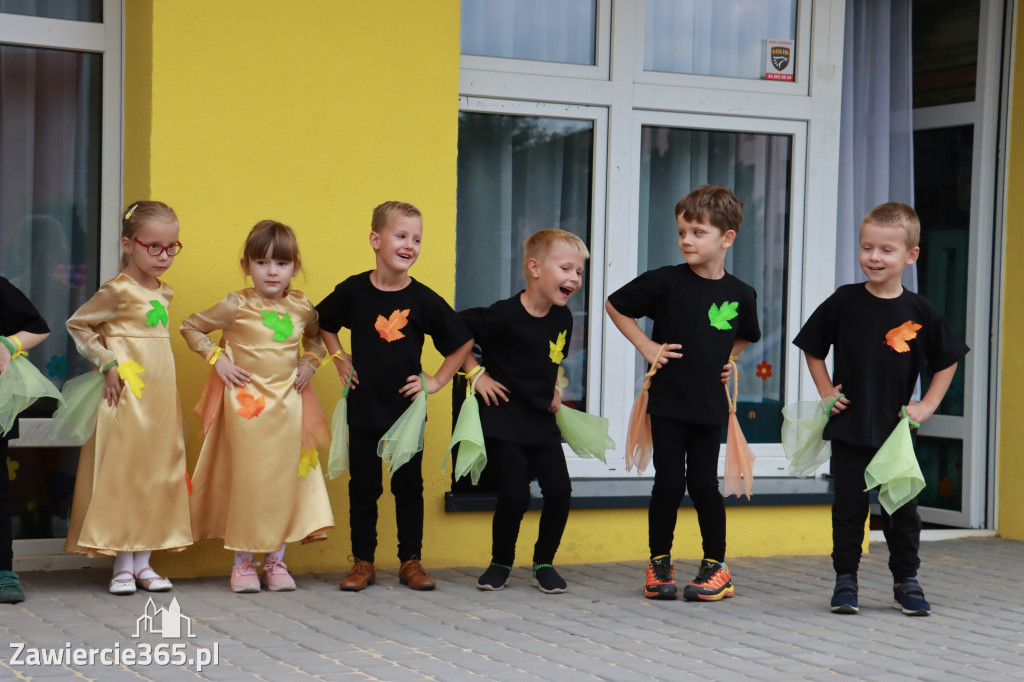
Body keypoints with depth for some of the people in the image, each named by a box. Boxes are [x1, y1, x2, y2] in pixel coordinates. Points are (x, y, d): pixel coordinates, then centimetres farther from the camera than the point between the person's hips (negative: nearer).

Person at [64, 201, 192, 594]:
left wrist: (172, 397, 17)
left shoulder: (164, 293, 11)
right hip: (127, 399, -7)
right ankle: (122, 566, 3)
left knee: (159, 476, 8)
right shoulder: (119, 291, -10)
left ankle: (142, 562, 15)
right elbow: (78, 325, -4)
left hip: (161, 399, 7)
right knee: (122, 475, -4)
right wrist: (107, 363, -11)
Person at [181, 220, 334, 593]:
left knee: (285, 481, 5)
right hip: (245, 403, -3)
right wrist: (217, 359, -7)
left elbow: (315, 337, 25)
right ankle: (243, 562, 12)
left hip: (288, 405, 3)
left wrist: (310, 363, 7)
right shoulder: (237, 306, -7)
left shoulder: (302, 308, 4)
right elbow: (190, 327, 3)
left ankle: (276, 561, 17)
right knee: (247, 479, 1)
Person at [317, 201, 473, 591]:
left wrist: (436, 381, -1)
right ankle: (362, 563, 16)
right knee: (363, 488, 7)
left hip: (407, 409, 0)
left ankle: (410, 562, 17)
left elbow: (463, 342, 3)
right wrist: (340, 359, 5)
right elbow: (323, 324, 14)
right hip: (364, 408, 0)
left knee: (409, 487, 7)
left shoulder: (423, 299, -7)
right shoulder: (353, 291, -5)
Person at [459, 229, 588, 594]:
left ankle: (544, 563, 15)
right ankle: (501, 563, 15)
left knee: (559, 492, -4)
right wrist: (477, 374, -9)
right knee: (514, 497, -9)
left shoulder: (563, 318, 2)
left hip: (542, 421, 6)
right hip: (503, 420, -6)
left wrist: (553, 390, 11)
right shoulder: (505, 315, -18)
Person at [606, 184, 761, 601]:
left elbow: (744, 337, 24)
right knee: (669, 482, -1)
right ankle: (659, 563, 15)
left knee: (704, 483, 4)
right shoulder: (666, 282, -7)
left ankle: (716, 565, 17)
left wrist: (728, 359, 7)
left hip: (710, 404, 2)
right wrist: (647, 347, -2)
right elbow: (615, 305, 4)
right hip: (668, 400, -2)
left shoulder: (740, 294, 2)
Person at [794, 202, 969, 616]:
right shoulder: (844, 302, -4)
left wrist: (928, 404, 1)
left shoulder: (920, 312, -3)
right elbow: (813, 349, 7)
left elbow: (948, 360, 9)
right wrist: (827, 392, -1)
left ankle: (906, 582, 20)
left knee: (902, 507, 7)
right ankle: (845, 579, 16)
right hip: (848, 427, 0)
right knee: (849, 506, 5)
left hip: (896, 428, 1)